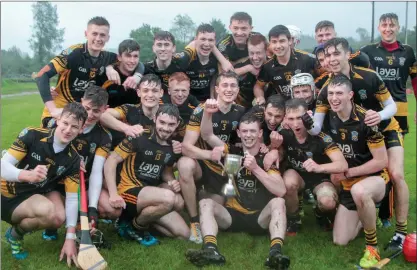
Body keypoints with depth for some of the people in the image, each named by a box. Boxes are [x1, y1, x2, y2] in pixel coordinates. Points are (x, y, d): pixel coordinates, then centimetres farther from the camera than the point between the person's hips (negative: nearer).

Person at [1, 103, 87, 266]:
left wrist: (70, 238, -18)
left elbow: (72, 199, -11)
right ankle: (15, 234, 0)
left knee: (59, 218, -24)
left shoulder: (73, 159, -11)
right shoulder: (32, 135, -20)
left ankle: (17, 231, 6)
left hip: (36, 195, 5)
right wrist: (28, 175, -44)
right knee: (48, 211, -30)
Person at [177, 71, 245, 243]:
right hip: (202, 163, -3)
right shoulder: (202, 110, -19)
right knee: (185, 164, -38)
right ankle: (194, 221, -23)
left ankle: (208, 193, 40)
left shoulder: (240, 112, -6)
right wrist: (210, 154, -44)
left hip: (223, 168, 4)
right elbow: (186, 146, -25)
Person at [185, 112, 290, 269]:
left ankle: (276, 252, -48)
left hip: (260, 217, -2)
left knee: (278, 202, -29)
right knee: (205, 203, -21)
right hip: (233, 215, 2)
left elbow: (281, 191, -18)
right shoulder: (233, 153, 5)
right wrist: (208, 114, -26)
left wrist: (256, 168, -27)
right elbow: (208, 135, -7)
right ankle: (211, 250, -44)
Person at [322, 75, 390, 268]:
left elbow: (381, 161, -20)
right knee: (340, 241, 3)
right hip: (348, 184, 5)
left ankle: (372, 247, -20)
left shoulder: (366, 120, -22)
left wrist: (347, 173, -18)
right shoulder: (329, 118, -5)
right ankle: (366, 217, 32)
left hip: (376, 178, -5)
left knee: (359, 191, -43)